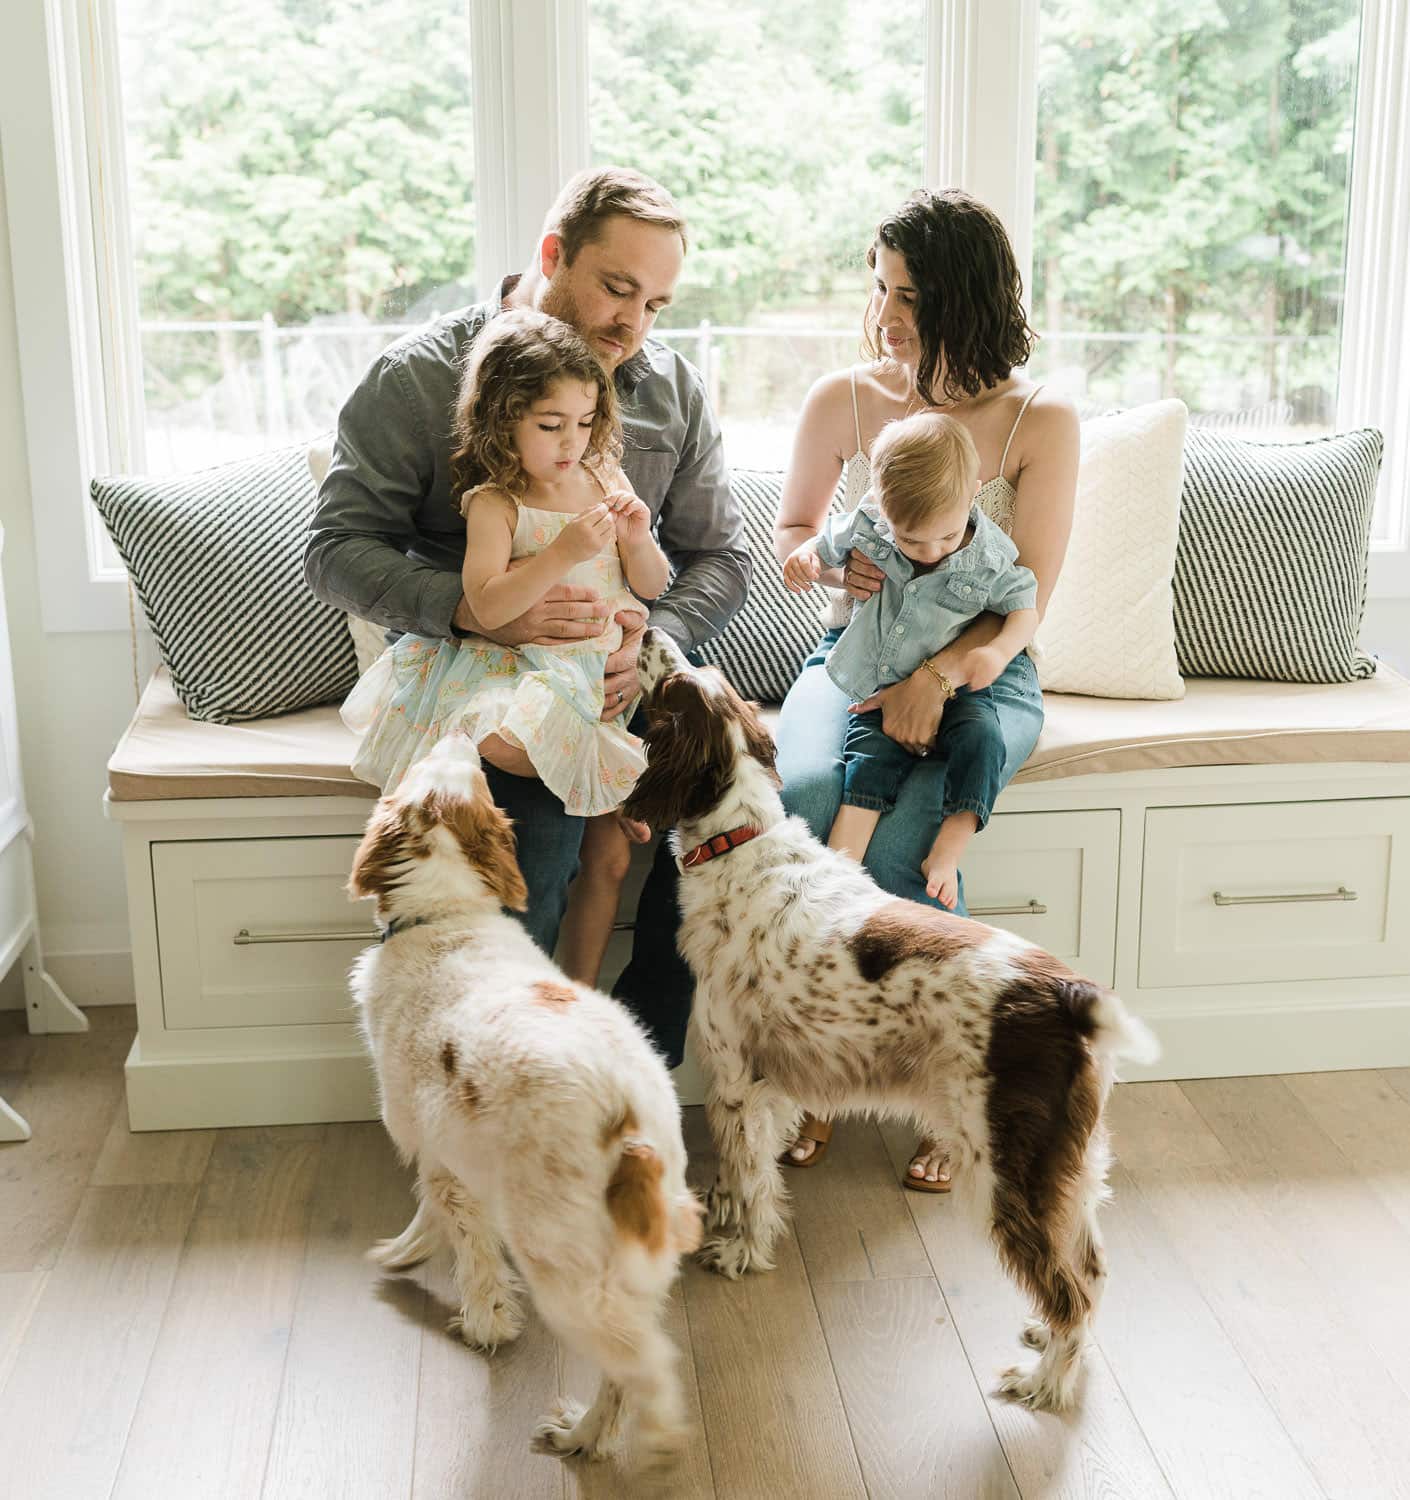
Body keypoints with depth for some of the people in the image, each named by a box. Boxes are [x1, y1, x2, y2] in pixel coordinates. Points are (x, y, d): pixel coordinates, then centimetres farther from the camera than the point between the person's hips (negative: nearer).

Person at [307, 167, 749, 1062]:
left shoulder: (675, 391, 9)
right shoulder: (420, 378, -3)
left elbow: (721, 557, 8)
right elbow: (338, 551, -8)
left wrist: (653, 643, -15)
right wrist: (474, 608, -27)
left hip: (620, 672, 4)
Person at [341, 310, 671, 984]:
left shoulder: (606, 479, 8)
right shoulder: (493, 503, -8)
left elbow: (653, 588, 11)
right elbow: (487, 607, -20)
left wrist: (638, 540, -9)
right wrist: (565, 553, -26)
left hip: (607, 670, 5)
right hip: (527, 669, -4)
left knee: (610, 853, 4)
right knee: (502, 742, -42)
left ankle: (581, 997, 18)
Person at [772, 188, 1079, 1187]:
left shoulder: (1041, 421, -4)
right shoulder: (844, 400, 3)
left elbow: (1029, 594, -9)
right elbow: (790, 530, 15)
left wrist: (935, 674, -25)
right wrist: (830, 562, -10)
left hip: (982, 675, -2)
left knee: (900, 843, -30)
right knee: (801, 796, -31)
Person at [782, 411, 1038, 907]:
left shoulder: (989, 559, -13)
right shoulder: (866, 527, -9)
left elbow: (1024, 608, -1)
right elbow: (826, 545, 10)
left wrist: (998, 652, -22)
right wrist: (803, 558, -15)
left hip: (953, 686, 0)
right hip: (878, 688, 1)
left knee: (982, 740, -28)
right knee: (870, 759, -22)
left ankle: (947, 851, -24)